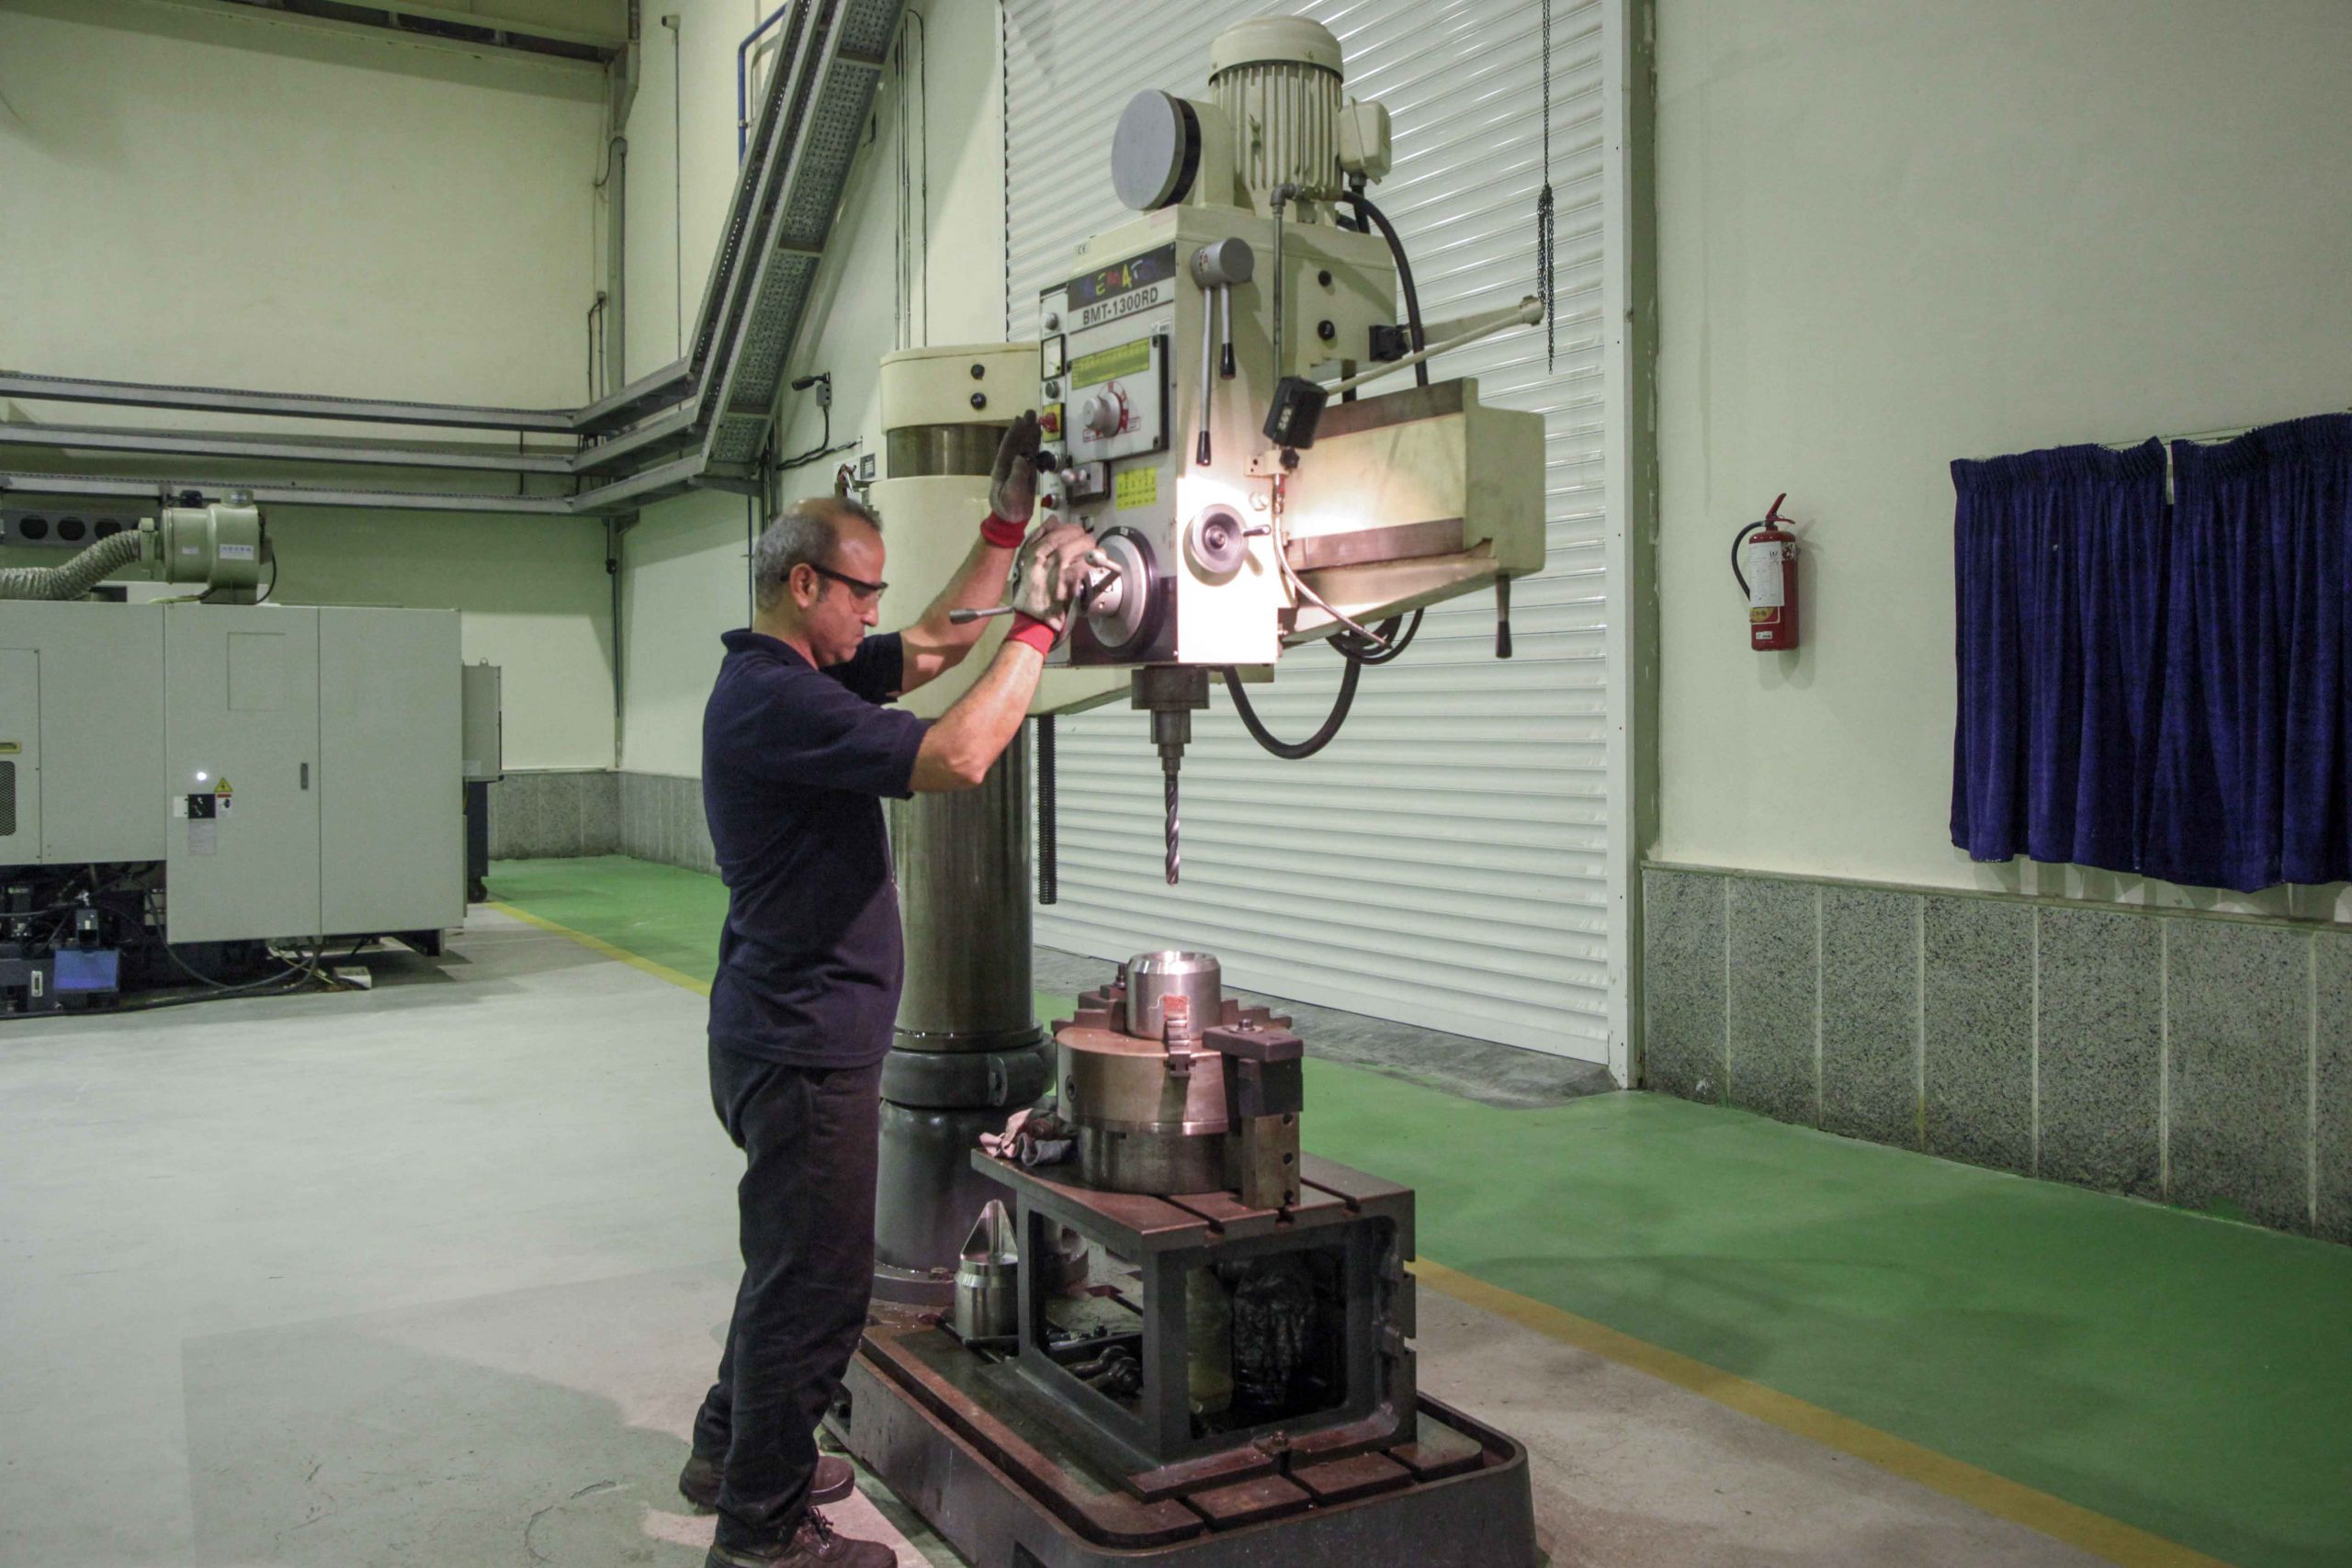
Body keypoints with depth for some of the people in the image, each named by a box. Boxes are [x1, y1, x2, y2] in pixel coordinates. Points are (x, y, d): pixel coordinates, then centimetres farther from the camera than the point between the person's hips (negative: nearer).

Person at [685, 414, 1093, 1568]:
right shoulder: (775, 701, -22)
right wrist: (1039, 622, -23)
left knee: (794, 1261, 24)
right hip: (802, 1047, -11)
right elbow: (956, 758, -31)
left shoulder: (795, 678, 10)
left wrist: (1005, 527, 11)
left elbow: (932, 646, 18)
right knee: (814, 1285, 1)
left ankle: (731, 1454, 39)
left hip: (790, 1032, 11)